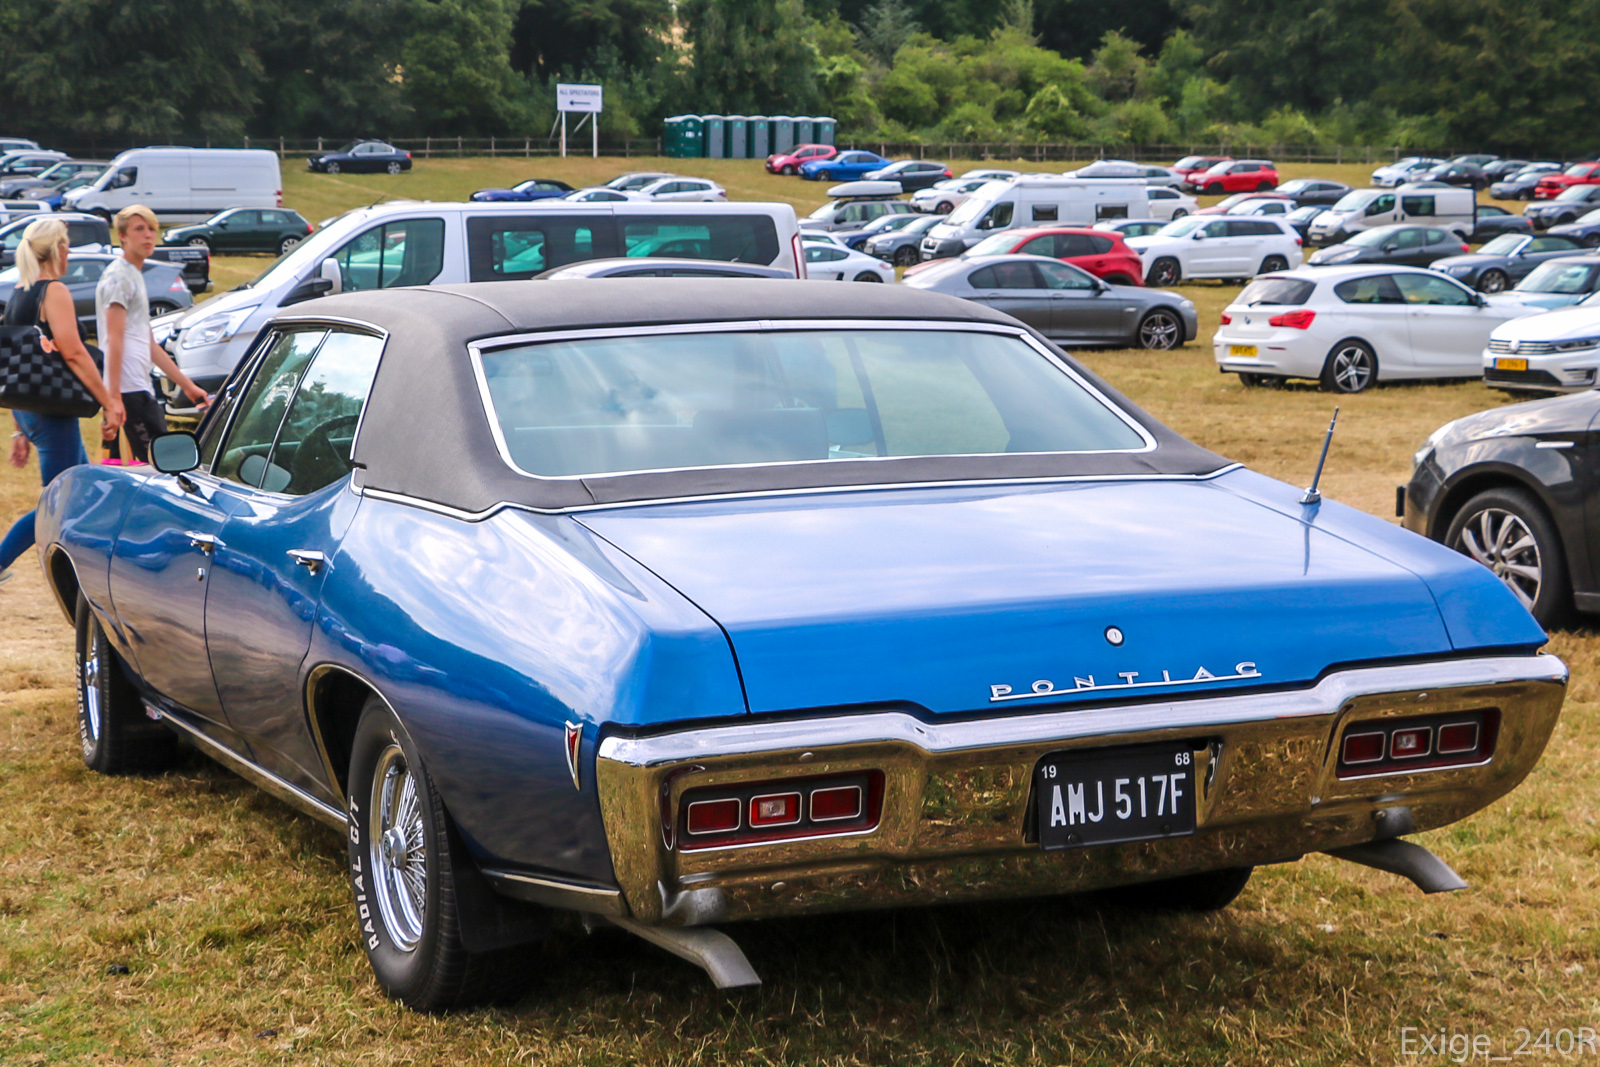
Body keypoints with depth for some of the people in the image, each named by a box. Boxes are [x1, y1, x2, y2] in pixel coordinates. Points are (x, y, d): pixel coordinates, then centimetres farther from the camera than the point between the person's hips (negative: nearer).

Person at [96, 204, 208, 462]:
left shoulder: (135, 276, 24)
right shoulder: (119, 276, -6)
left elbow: (150, 346, 29)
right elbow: (114, 341, -15)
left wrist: (188, 385, 29)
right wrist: (114, 397, -21)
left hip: (141, 390, 10)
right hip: (131, 391, -10)